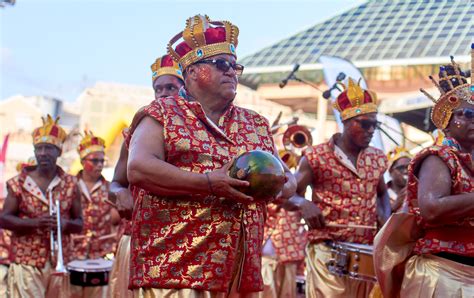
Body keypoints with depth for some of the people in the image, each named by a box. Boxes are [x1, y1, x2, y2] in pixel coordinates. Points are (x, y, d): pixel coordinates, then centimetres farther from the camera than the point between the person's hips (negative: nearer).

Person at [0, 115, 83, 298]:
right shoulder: (19, 183, 2)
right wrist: (35, 223, -16)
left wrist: (65, 224, -14)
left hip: (60, 262, 2)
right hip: (25, 262, -2)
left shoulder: (70, 184, 7)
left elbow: (80, 224, 10)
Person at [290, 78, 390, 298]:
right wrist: (303, 203, -26)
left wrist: (386, 217, 6)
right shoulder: (317, 157, -5)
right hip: (327, 251, -5)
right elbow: (288, 194, -4)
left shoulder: (377, 159, 10)